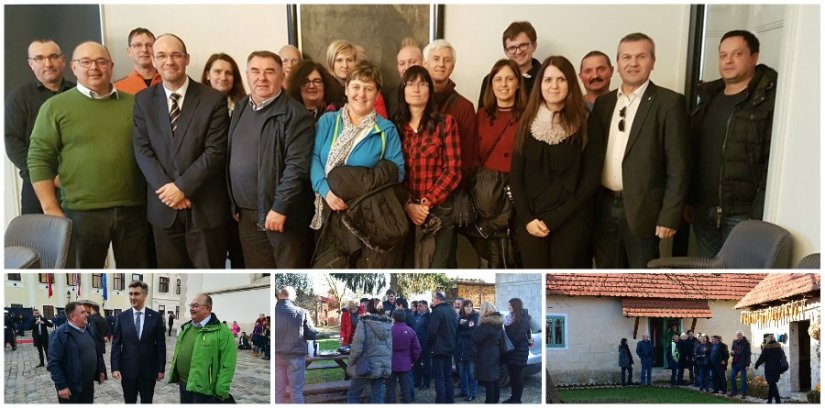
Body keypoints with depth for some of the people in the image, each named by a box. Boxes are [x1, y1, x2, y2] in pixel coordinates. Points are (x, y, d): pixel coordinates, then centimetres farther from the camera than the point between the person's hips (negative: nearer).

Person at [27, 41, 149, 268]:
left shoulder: (133, 104, 9)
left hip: (133, 209, 2)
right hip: (82, 212, -2)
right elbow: (39, 159, -2)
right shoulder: (55, 106, 1)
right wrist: (51, 209, -9)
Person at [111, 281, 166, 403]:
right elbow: (116, 344, 1)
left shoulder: (156, 317, -2)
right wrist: (115, 368, -7)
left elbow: (161, 345, 0)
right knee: (129, 402, 11)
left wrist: (161, 368, -2)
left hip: (148, 370, -1)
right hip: (128, 369, 1)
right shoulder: (122, 317, 1)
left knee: (147, 402, 9)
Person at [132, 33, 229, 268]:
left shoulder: (213, 100, -3)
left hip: (205, 206, -3)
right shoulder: (143, 100, 8)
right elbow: (142, 150, 2)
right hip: (163, 206, 3)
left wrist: (182, 186, -15)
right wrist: (166, 187, -12)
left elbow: (215, 152, -9)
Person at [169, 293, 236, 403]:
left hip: (203, 390, -7)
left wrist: (221, 393, -20)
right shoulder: (186, 328, 11)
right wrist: (174, 376, 16)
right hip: (184, 385, 8)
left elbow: (227, 365, -18)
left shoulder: (221, 331, -14)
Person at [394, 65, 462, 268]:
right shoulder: (394, 125, 7)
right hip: (403, 211, 2)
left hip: (438, 211, -2)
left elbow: (453, 171, -4)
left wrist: (427, 203, -12)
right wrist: (407, 205, -10)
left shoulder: (445, 122, 1)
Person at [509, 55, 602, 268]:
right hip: (531, 223, 3)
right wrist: (527, 218, -7)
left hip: (571, 223, -2)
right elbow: (515, 176, 6)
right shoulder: (527, 124, 8)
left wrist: (554, 220, -10)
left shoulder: (586, 126, -1)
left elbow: (591, 180, -5)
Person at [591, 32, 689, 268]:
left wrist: (669, 216, -14)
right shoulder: (603, 102, 10)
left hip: (642, 209, -5)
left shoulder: (669, 102, -7)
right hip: (604, 207, 5)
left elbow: (678, 167, -10)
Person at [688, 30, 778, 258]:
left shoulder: (769, 99, -8)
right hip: (703, 211, 6)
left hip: (742, 214, -6)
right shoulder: (709, 97, 13)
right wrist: (688, 200, 11)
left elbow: (773, 161, -15)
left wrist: (759, 215, -19)